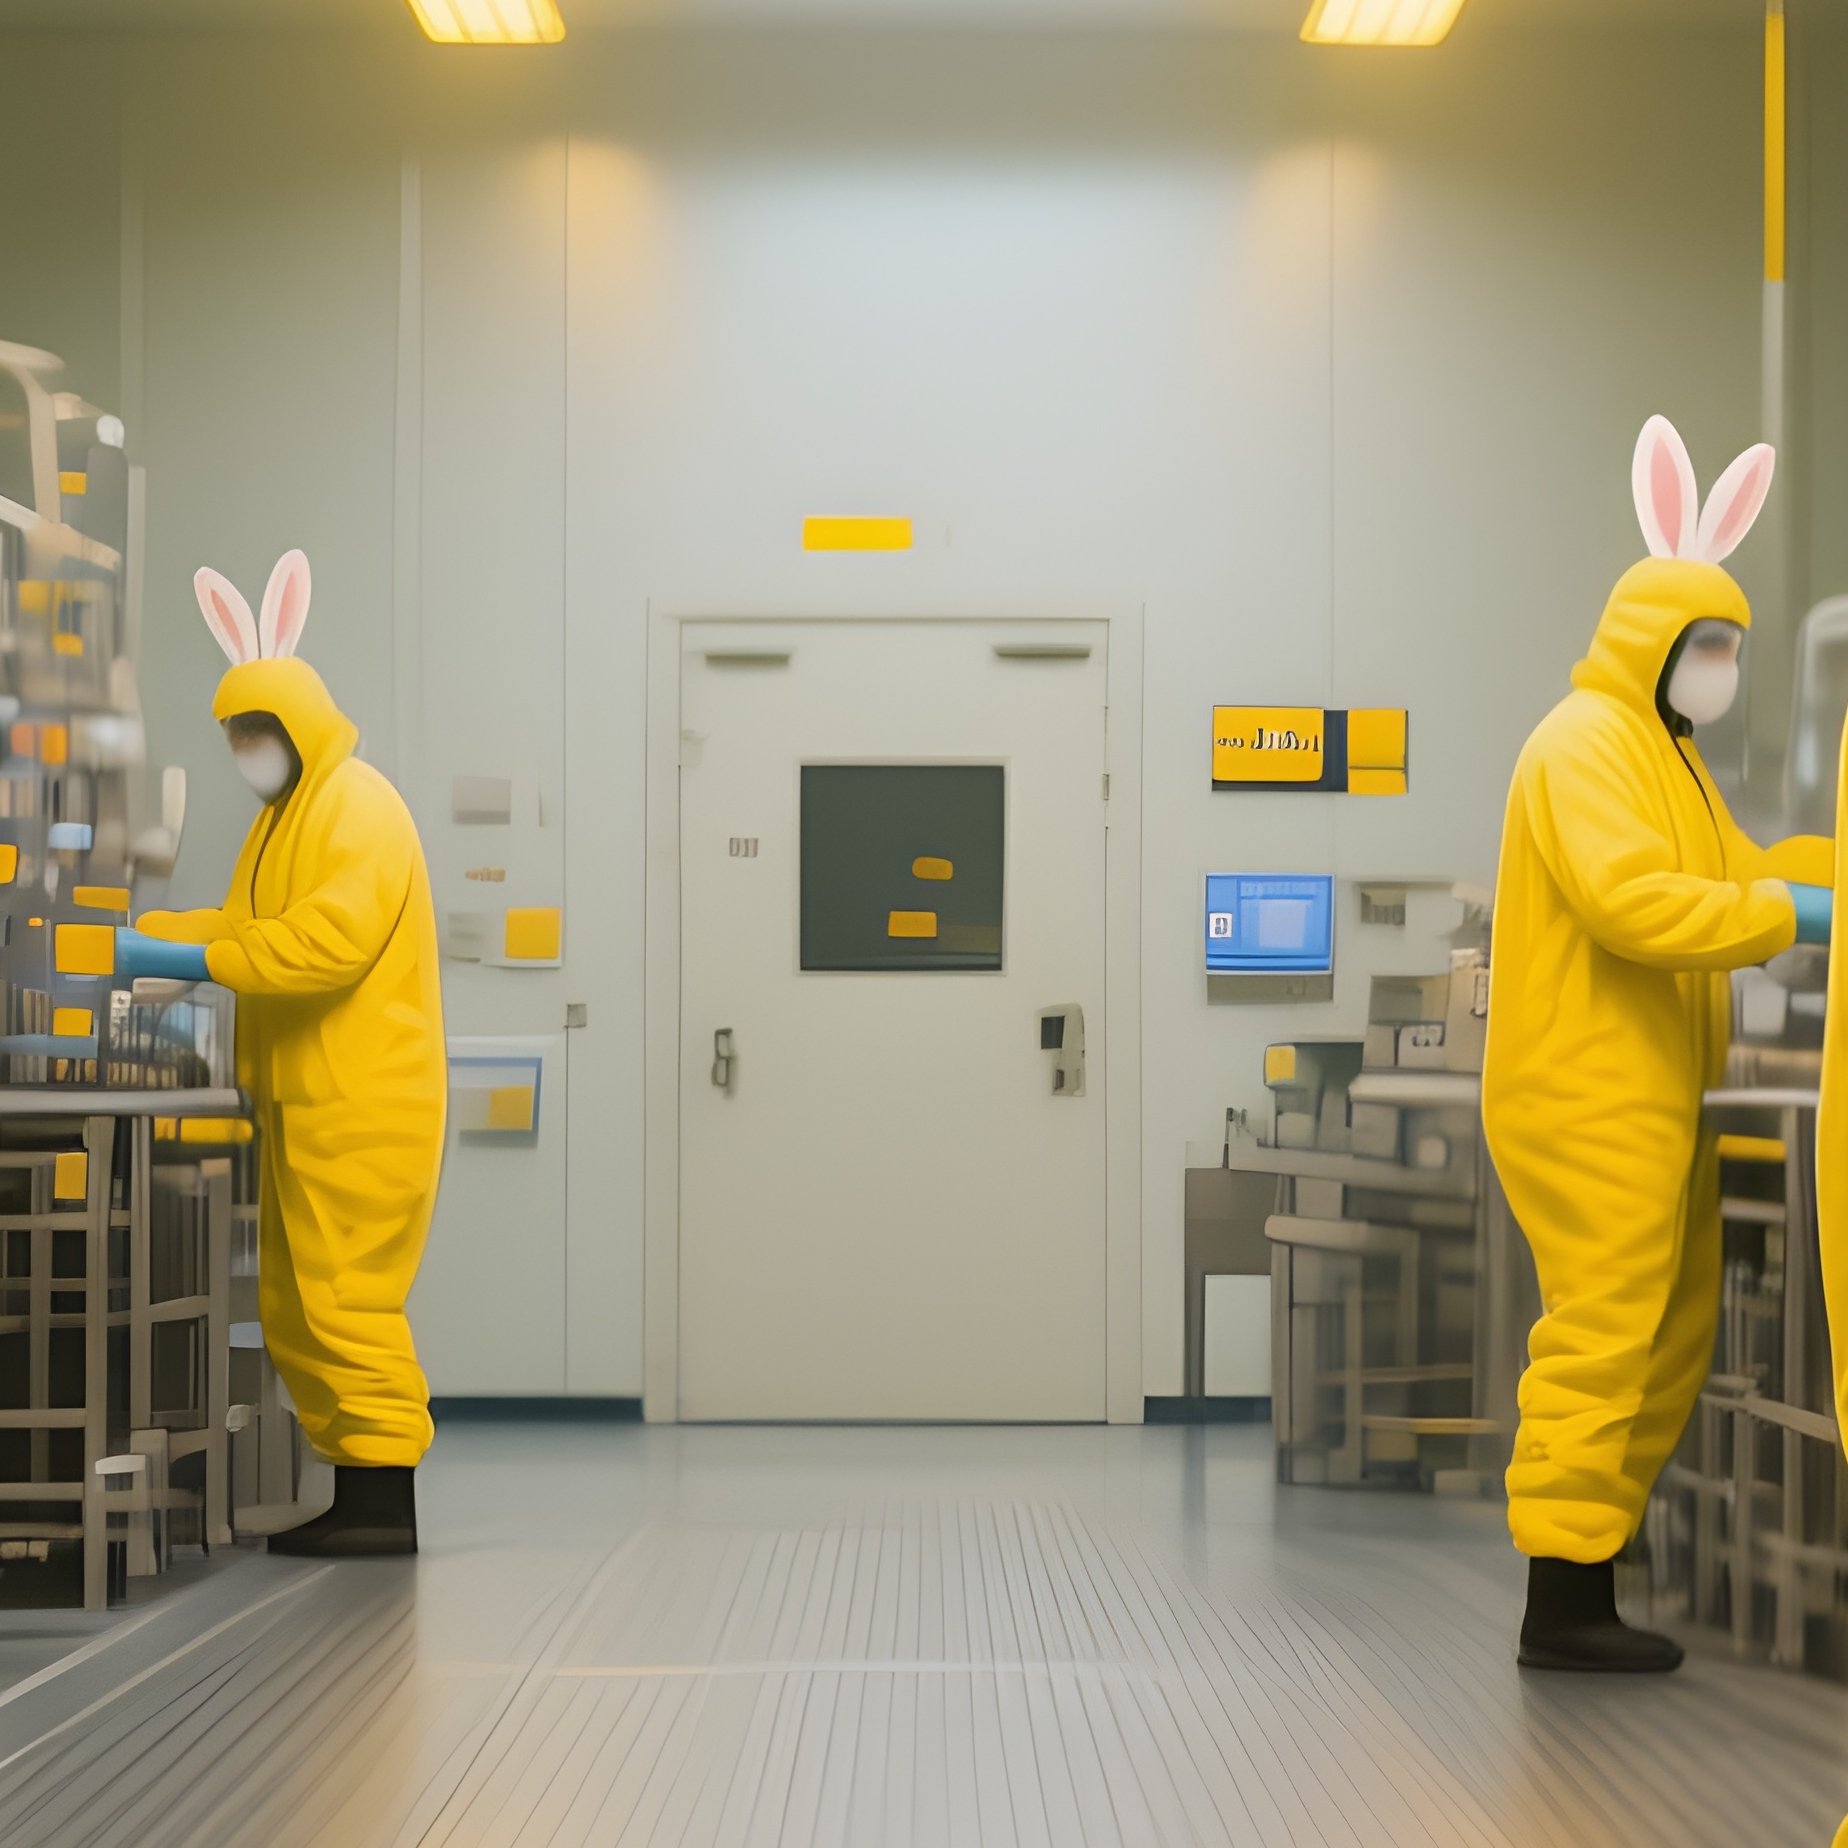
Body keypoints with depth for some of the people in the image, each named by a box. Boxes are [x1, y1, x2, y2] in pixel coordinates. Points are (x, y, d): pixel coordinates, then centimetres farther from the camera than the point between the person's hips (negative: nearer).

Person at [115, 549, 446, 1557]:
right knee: (294, 1306, 10)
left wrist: (186, 961, -26)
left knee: (348, 1298, -9)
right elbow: (244, 925, 18)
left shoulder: (359, 809, -11)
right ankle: (353, 1492, 15)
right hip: (304, 1100, 10)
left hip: (361, 1104, -10)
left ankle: (386, 1500, -5)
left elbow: (327, 941, -24)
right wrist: (137, 931, 4)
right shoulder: (283, 818, 20)